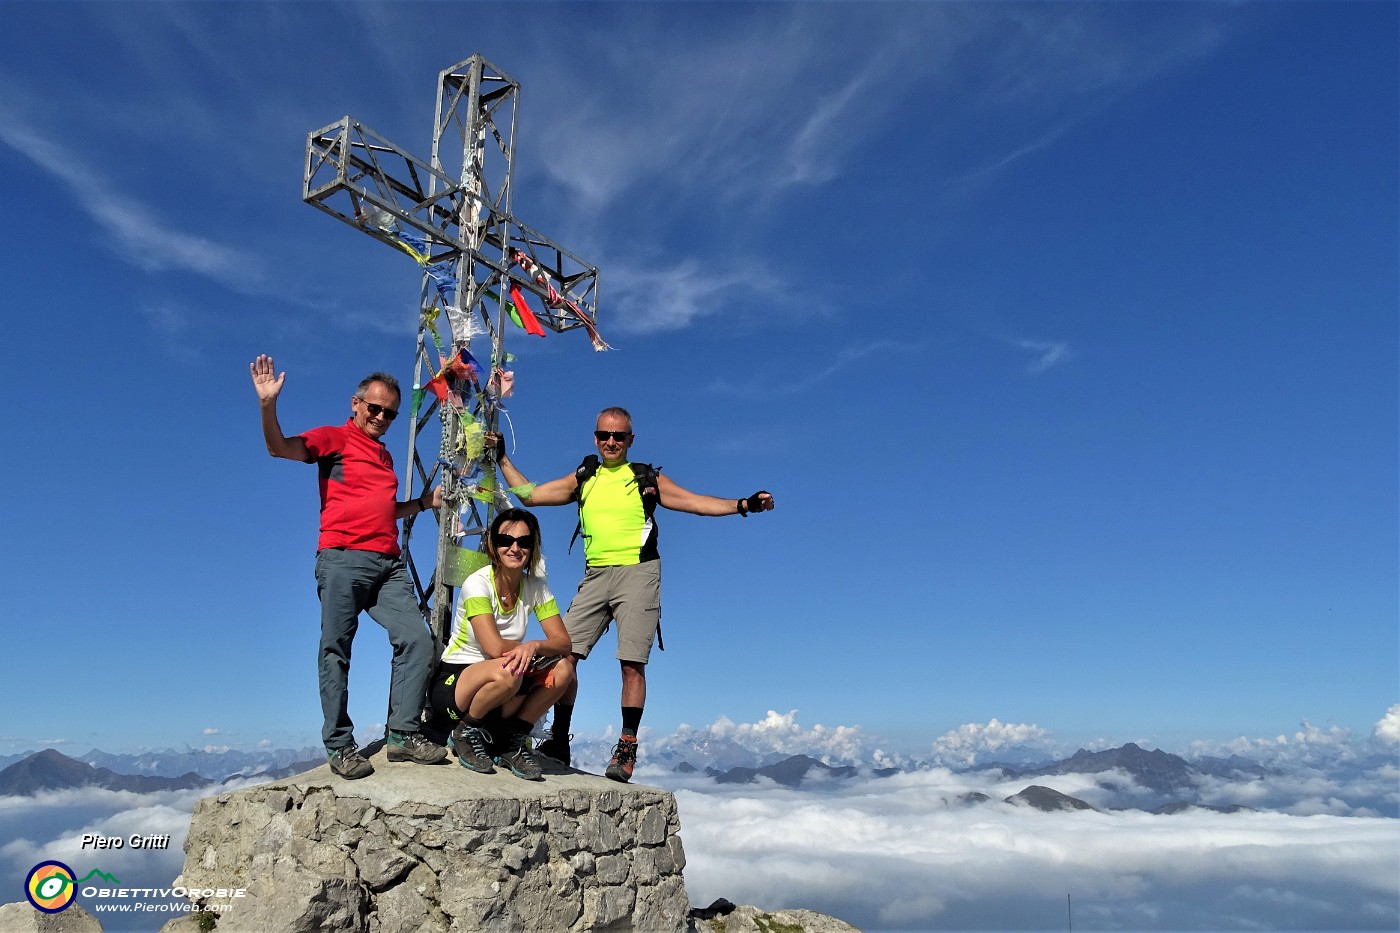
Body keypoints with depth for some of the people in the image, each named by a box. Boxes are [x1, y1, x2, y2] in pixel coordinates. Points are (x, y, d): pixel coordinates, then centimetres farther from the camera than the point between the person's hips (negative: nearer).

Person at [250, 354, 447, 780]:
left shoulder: (384, 455, 27)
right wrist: (268, 404, -27)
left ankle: (404, 735, 2)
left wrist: (424, 502, 23)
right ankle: (339, 747, 2)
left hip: (388, 563, 6)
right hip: (342, 558, -6)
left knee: (416, 640, -5)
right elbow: (280, 447, -11)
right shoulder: (334, 438, 6)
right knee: (336, 651, -4)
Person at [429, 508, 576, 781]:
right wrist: (529, 649, -11)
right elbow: (494, 648, -28)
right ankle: (467, 733, -8)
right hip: (452, 680, -5)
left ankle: (512, 741, -2)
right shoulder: (478, 583, -17)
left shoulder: (535, 586, -2)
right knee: (507, 671, -36)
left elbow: (564, 643, -9)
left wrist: (534, 646, -29)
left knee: (563, 668, -18)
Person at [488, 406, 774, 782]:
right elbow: (530, 495, 22)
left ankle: (627, 749, 0)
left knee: (632, 664, -8)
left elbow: (697, 502, 5)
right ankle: (558, 740, 6)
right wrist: (502, 458, 20)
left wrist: (744, 504, -6)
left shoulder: (647, 479, 10)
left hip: (637, 573, -3)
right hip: (595, 577, 3)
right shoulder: (582, 480, 18)